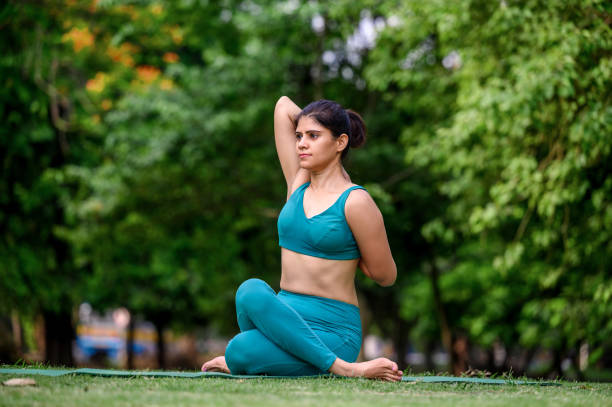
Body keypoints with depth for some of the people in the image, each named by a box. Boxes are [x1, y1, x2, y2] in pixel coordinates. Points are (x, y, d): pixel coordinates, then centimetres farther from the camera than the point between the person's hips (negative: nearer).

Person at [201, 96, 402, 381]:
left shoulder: (355, 202, -8)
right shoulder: (298, 184, 10)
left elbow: (385, 276, 0)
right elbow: (283, 106, 15)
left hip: (332, 332, -6)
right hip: (286, 319, 6)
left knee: (239, 354, -31)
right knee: (252, 289, -31)